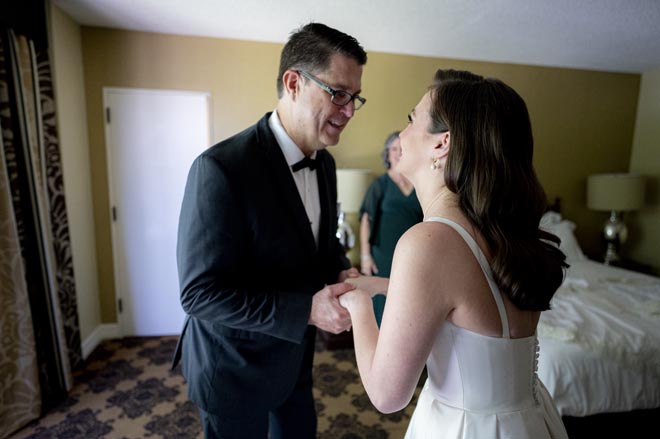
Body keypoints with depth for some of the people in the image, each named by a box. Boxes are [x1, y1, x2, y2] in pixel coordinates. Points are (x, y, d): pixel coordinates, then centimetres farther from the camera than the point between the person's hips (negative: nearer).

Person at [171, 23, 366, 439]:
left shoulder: (325, 163, -3)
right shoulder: (221, 168, -28)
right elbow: (200, 293, -26)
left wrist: (341, 272, -12)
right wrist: (308, 309, -31)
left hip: (295, 355, 7)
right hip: (235, 368, -6)